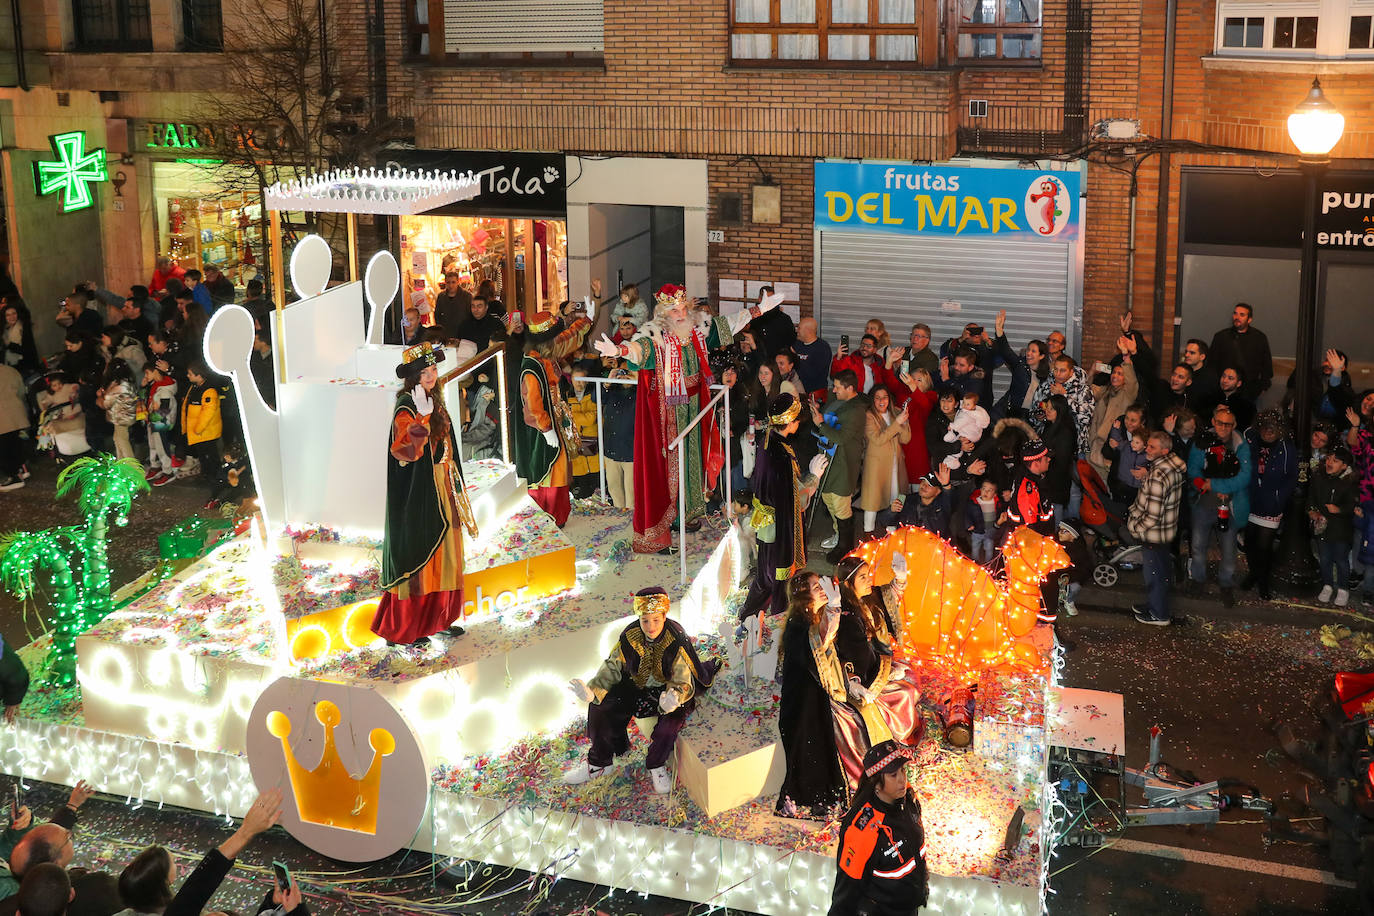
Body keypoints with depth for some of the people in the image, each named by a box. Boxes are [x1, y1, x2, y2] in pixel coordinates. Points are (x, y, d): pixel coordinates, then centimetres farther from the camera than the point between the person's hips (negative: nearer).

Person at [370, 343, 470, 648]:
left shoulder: (436, 403, 10)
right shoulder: (406, 407, -15)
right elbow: (406, 450, -27)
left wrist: (453, 485, 18)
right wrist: (422, 417, -35)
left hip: (440, 491, 8)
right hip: (418, 495, -8)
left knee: (442, 554, 12)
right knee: (416, 553, -3)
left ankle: (438, 617, 23)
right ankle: (402, 628, 5)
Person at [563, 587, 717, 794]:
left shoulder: (677, 640, -24)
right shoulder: (630, 636, -13)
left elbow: (682, 682, -26)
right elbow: (612, 667, -7)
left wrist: (674, 698, -51)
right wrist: (592, 690, -27)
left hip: (667, 690, -4)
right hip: (636, 688, 4)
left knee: (671, 722, -33)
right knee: (599, 706, -15)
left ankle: (656, 765, -2)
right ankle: (598, 762, 7)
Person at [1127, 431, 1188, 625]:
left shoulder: (1157, 477, -33)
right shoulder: (1173, 466, -2)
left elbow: (1153, 516, -29)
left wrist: (1136, 528, -14)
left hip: (1154, 535, -9)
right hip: (1168, 530, 9)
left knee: (1154, 574, 9)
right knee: (1162, 571, 24)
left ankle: (1159, 615, 26)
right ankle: (1154, 604, 43)